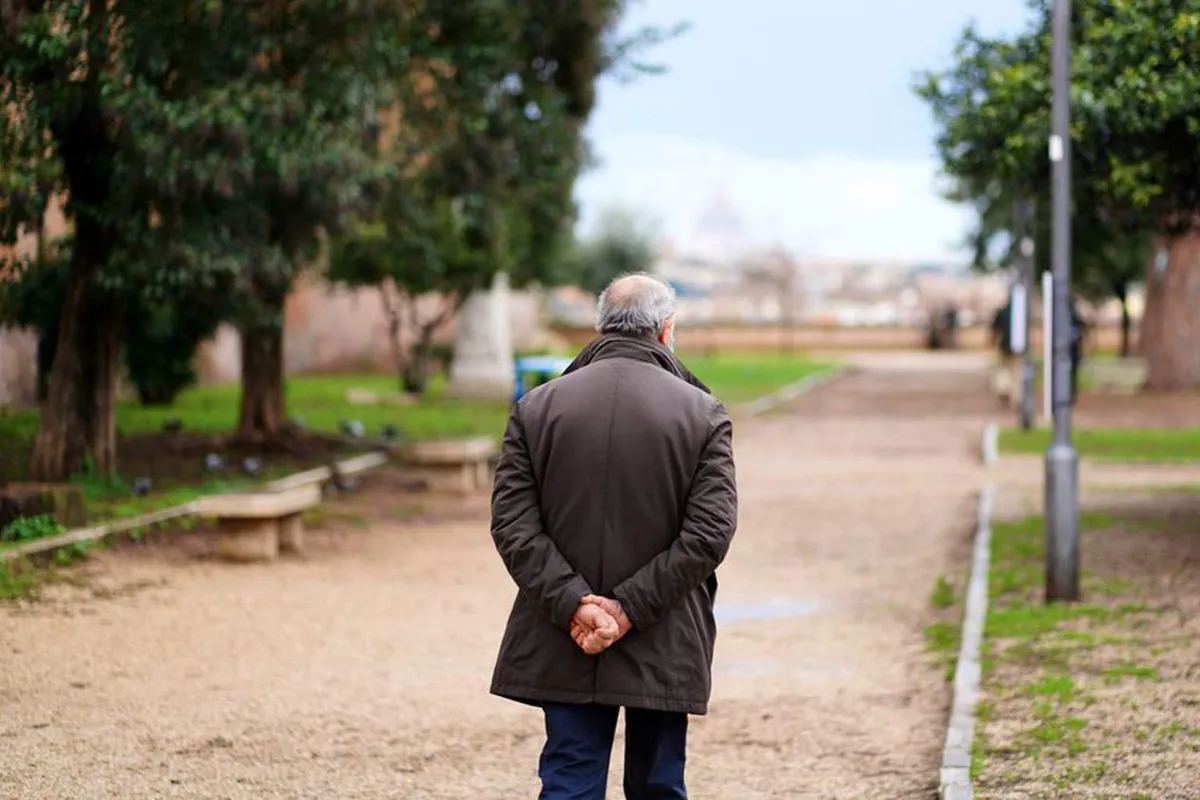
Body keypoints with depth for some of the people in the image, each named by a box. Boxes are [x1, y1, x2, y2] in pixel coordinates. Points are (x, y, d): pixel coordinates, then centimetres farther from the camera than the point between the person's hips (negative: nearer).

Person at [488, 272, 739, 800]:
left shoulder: (537, 408, 1)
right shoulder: (702, 413, -3)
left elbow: (511, 523, -5)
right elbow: (711, 532, -11)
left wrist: (574, 602, -10)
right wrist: (632, 608, -12)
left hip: (562, 649, 1)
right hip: (664, 651, -1)